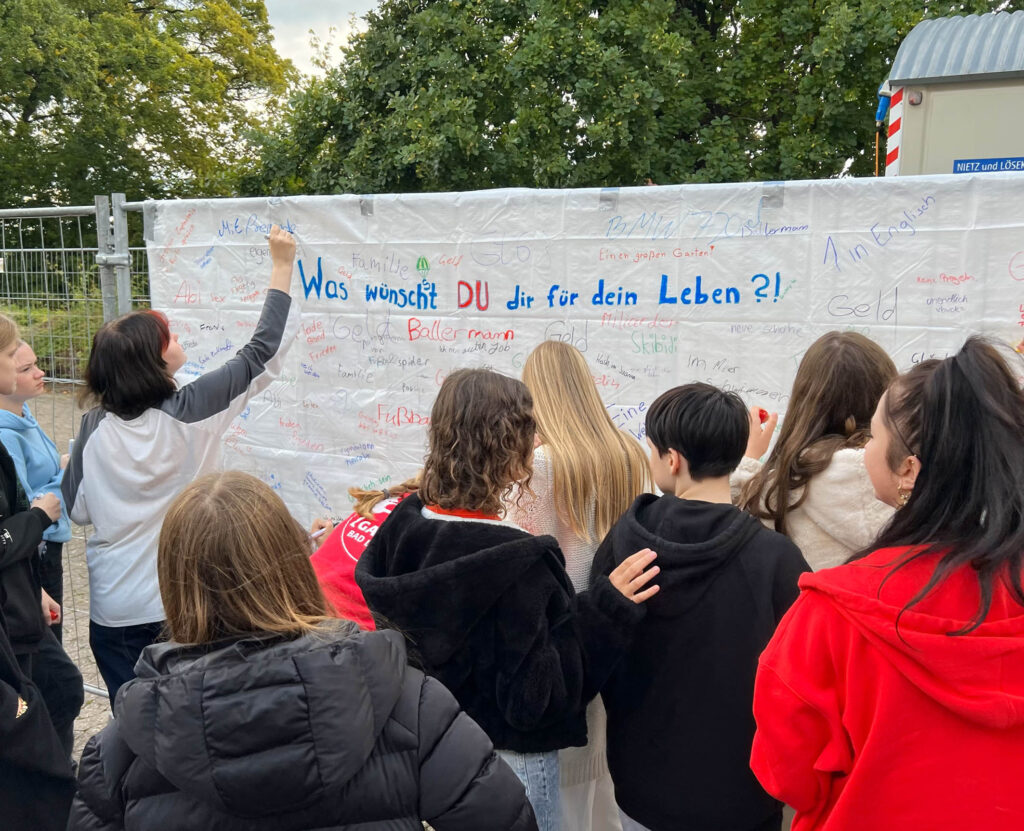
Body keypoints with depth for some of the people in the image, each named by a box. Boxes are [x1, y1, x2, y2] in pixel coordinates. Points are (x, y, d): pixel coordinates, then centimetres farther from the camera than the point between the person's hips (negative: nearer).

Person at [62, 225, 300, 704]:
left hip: (114, 609, 3)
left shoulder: (95, 427, -8)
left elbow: (77, 509, 2)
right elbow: (261, 352, -9)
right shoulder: (191, 412, -16)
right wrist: (282, 267, -3)